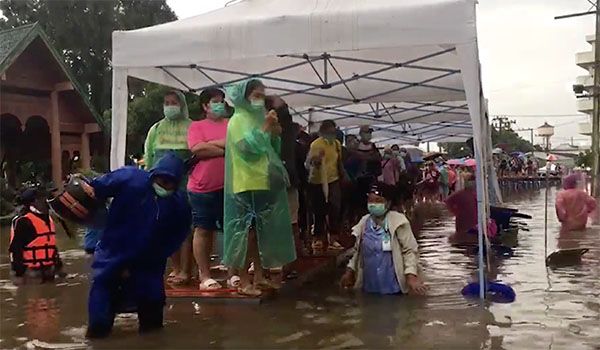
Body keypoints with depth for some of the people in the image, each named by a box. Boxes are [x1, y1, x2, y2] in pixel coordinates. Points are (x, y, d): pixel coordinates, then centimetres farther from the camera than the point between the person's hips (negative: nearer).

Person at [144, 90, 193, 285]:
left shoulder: (191, 127, 5)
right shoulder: (156, 128, 16)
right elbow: (148, 155, 15)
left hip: (184, 180, -4)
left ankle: (185, 270, -1)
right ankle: (176, 268, 16)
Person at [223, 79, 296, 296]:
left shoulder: (259, 119, 19)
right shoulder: (238, 120, -5)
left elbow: (273, 151, 20)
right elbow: (248, 146, -19)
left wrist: (276, 135, 3)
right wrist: (266, 128, -16)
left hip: (264, 183, 8)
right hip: (248, 185, -8)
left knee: (260, 232, 10)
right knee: (247, 232, -8)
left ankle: (259, 276, 17)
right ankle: (244, 282, -4)